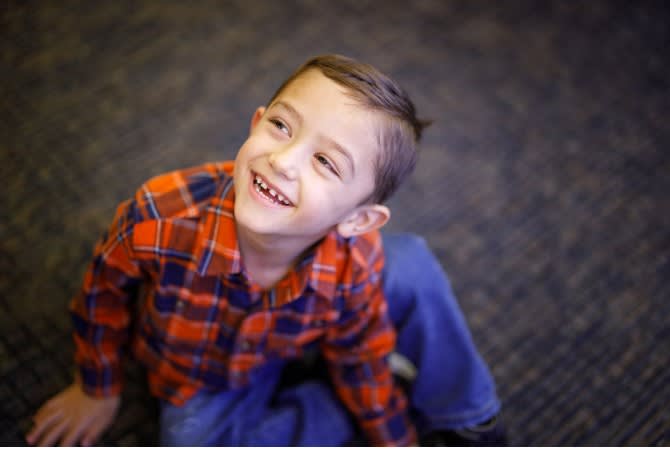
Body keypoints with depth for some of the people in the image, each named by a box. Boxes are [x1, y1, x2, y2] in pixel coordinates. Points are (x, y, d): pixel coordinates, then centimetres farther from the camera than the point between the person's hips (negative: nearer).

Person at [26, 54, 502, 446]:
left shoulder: (355, 263, -33)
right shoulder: (159, 217, -38)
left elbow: (360, 357, -11)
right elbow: (105, 293, -15)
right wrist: (98, 390, 2)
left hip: (294, 349, 0)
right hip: (205, 384, 1)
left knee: (412, 262, -22)